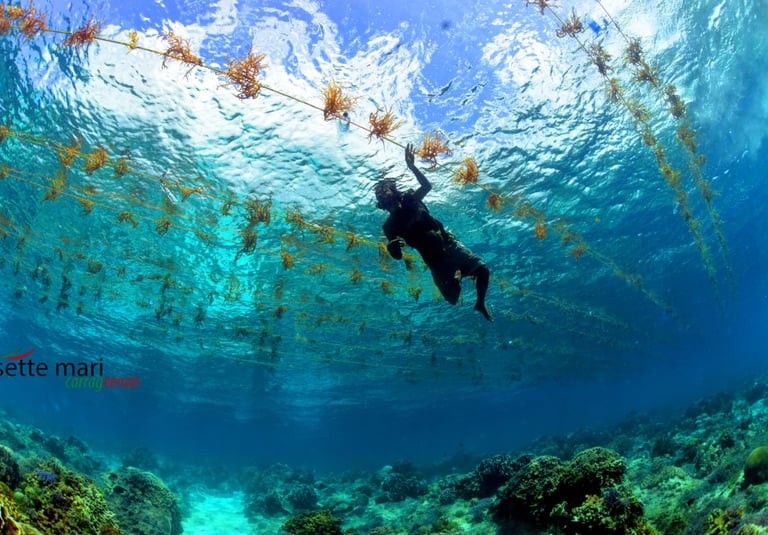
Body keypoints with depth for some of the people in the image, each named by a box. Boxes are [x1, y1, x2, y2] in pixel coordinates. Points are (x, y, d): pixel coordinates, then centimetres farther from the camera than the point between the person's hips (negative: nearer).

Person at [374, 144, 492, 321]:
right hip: (434, 260, 0)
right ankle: (457, 277, 34)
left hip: (449, 245, 0)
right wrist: (391, 246, -25)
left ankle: (480, 304, 17)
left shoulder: (409, 199, 1)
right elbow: (398, 256, -2)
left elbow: (427, 186, -15)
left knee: (482, 270, -11)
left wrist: (411, 165, -24)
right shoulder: (390, 225, 0)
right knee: (453, 299, -1)